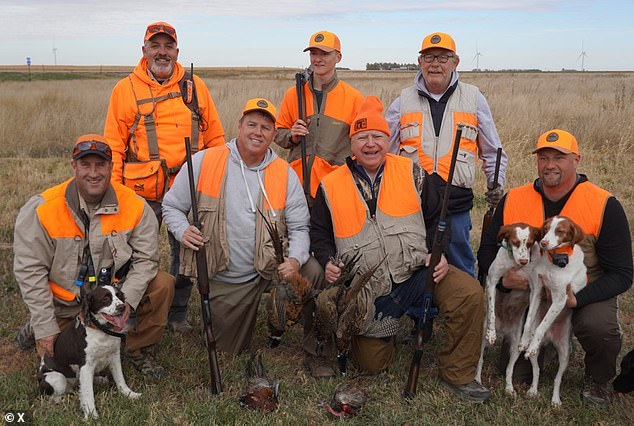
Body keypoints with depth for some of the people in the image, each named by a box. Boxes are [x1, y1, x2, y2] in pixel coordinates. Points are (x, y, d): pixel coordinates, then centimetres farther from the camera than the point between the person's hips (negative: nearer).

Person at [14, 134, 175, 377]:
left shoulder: (134, 206, -12)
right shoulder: (42, 209, -17)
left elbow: (145, 259, -9)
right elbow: (29, 270, -14)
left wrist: (127, 298, -24)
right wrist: (45, 327, -15)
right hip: (65, 307, -1)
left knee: (163, 285, -19)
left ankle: (139, 351, 3)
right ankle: (35, 330, 28)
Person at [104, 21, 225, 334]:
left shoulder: (195, 87, 6)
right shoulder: (125, 90, 2)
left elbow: (215, 139, 10)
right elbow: (114, 147, 2)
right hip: (141, 194, -1)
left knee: (185, 254, 12)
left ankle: (177, 314, 30)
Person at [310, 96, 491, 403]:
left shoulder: (410, 172, 2)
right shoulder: (331, 186, 1)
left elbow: (436, 217, 8)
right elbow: (319, 234, 11)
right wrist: (328, 263, -7)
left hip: (417, 271, 0)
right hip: (369, 291, 0)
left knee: (469, 295, -25)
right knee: (371, 364, 3)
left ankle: (457, 375, -4)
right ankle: (384, 329, 39)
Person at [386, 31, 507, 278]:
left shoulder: (473, 99, 7)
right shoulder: (403, 102, 7)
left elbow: (492, 151, 16)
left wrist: (496, 186, 7)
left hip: (456, 205, 0)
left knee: (461, 272, 11)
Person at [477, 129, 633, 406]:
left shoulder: (605, 206, -12)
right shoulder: (513, 200, -3)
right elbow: (487, 252, 6)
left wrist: (576, 298, -28)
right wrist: (504, 279, -16)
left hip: (586, 295, -2)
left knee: (599, 325, -34)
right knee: (515, 370, -8)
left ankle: (597, 381, 1)